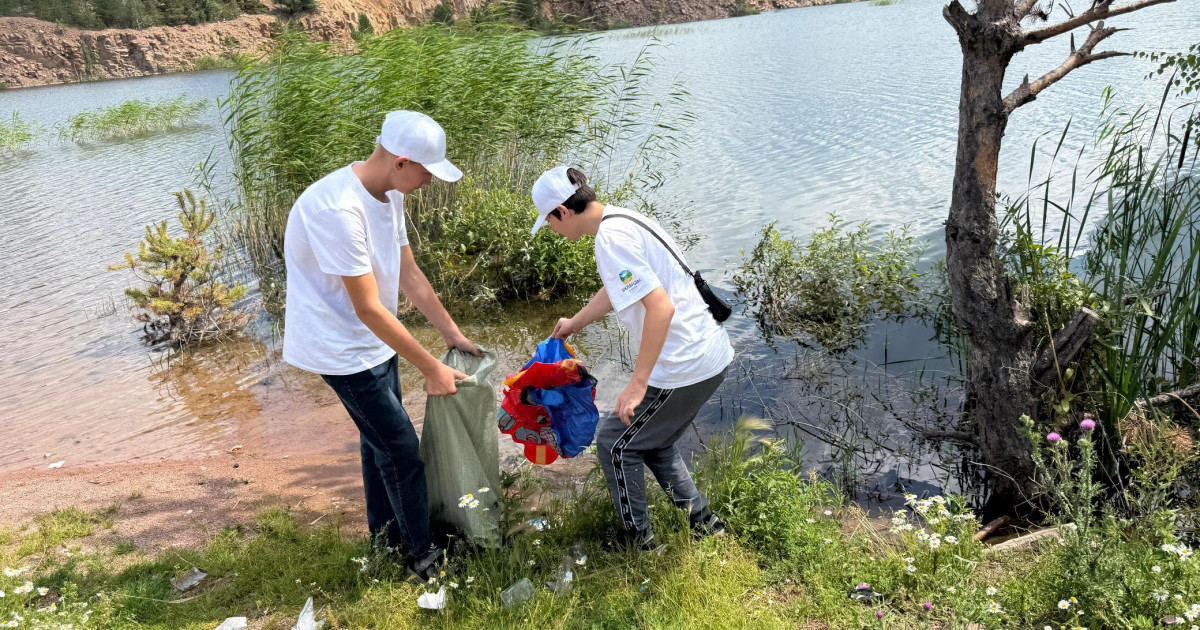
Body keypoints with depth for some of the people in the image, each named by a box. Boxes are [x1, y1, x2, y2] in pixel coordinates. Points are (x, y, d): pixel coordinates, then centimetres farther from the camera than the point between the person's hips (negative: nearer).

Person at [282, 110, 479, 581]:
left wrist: (453, 334, 3)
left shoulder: (388, 194, -2)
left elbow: (409, 274, 5)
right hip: (342, 348, -9)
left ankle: (384, 529, 41)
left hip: (373, 340, 9)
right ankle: (422, 552, 17)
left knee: (379, 436, 21)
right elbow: (369, 309, -29)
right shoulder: (337, 209, -32)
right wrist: (430, 369, -23)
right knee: (401, 449, -1)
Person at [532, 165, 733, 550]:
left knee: (615, 443, 9)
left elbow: (661, 307, -27)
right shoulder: (624, 220, 12)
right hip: (713, 357, 10)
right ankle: (703, 522, 32)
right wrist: (575, 323, 43)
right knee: (654, 442, 27)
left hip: (683, 369, -10)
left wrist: (638, 383, -25)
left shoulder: (611, 238, -19)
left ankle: (639, 541, 23)